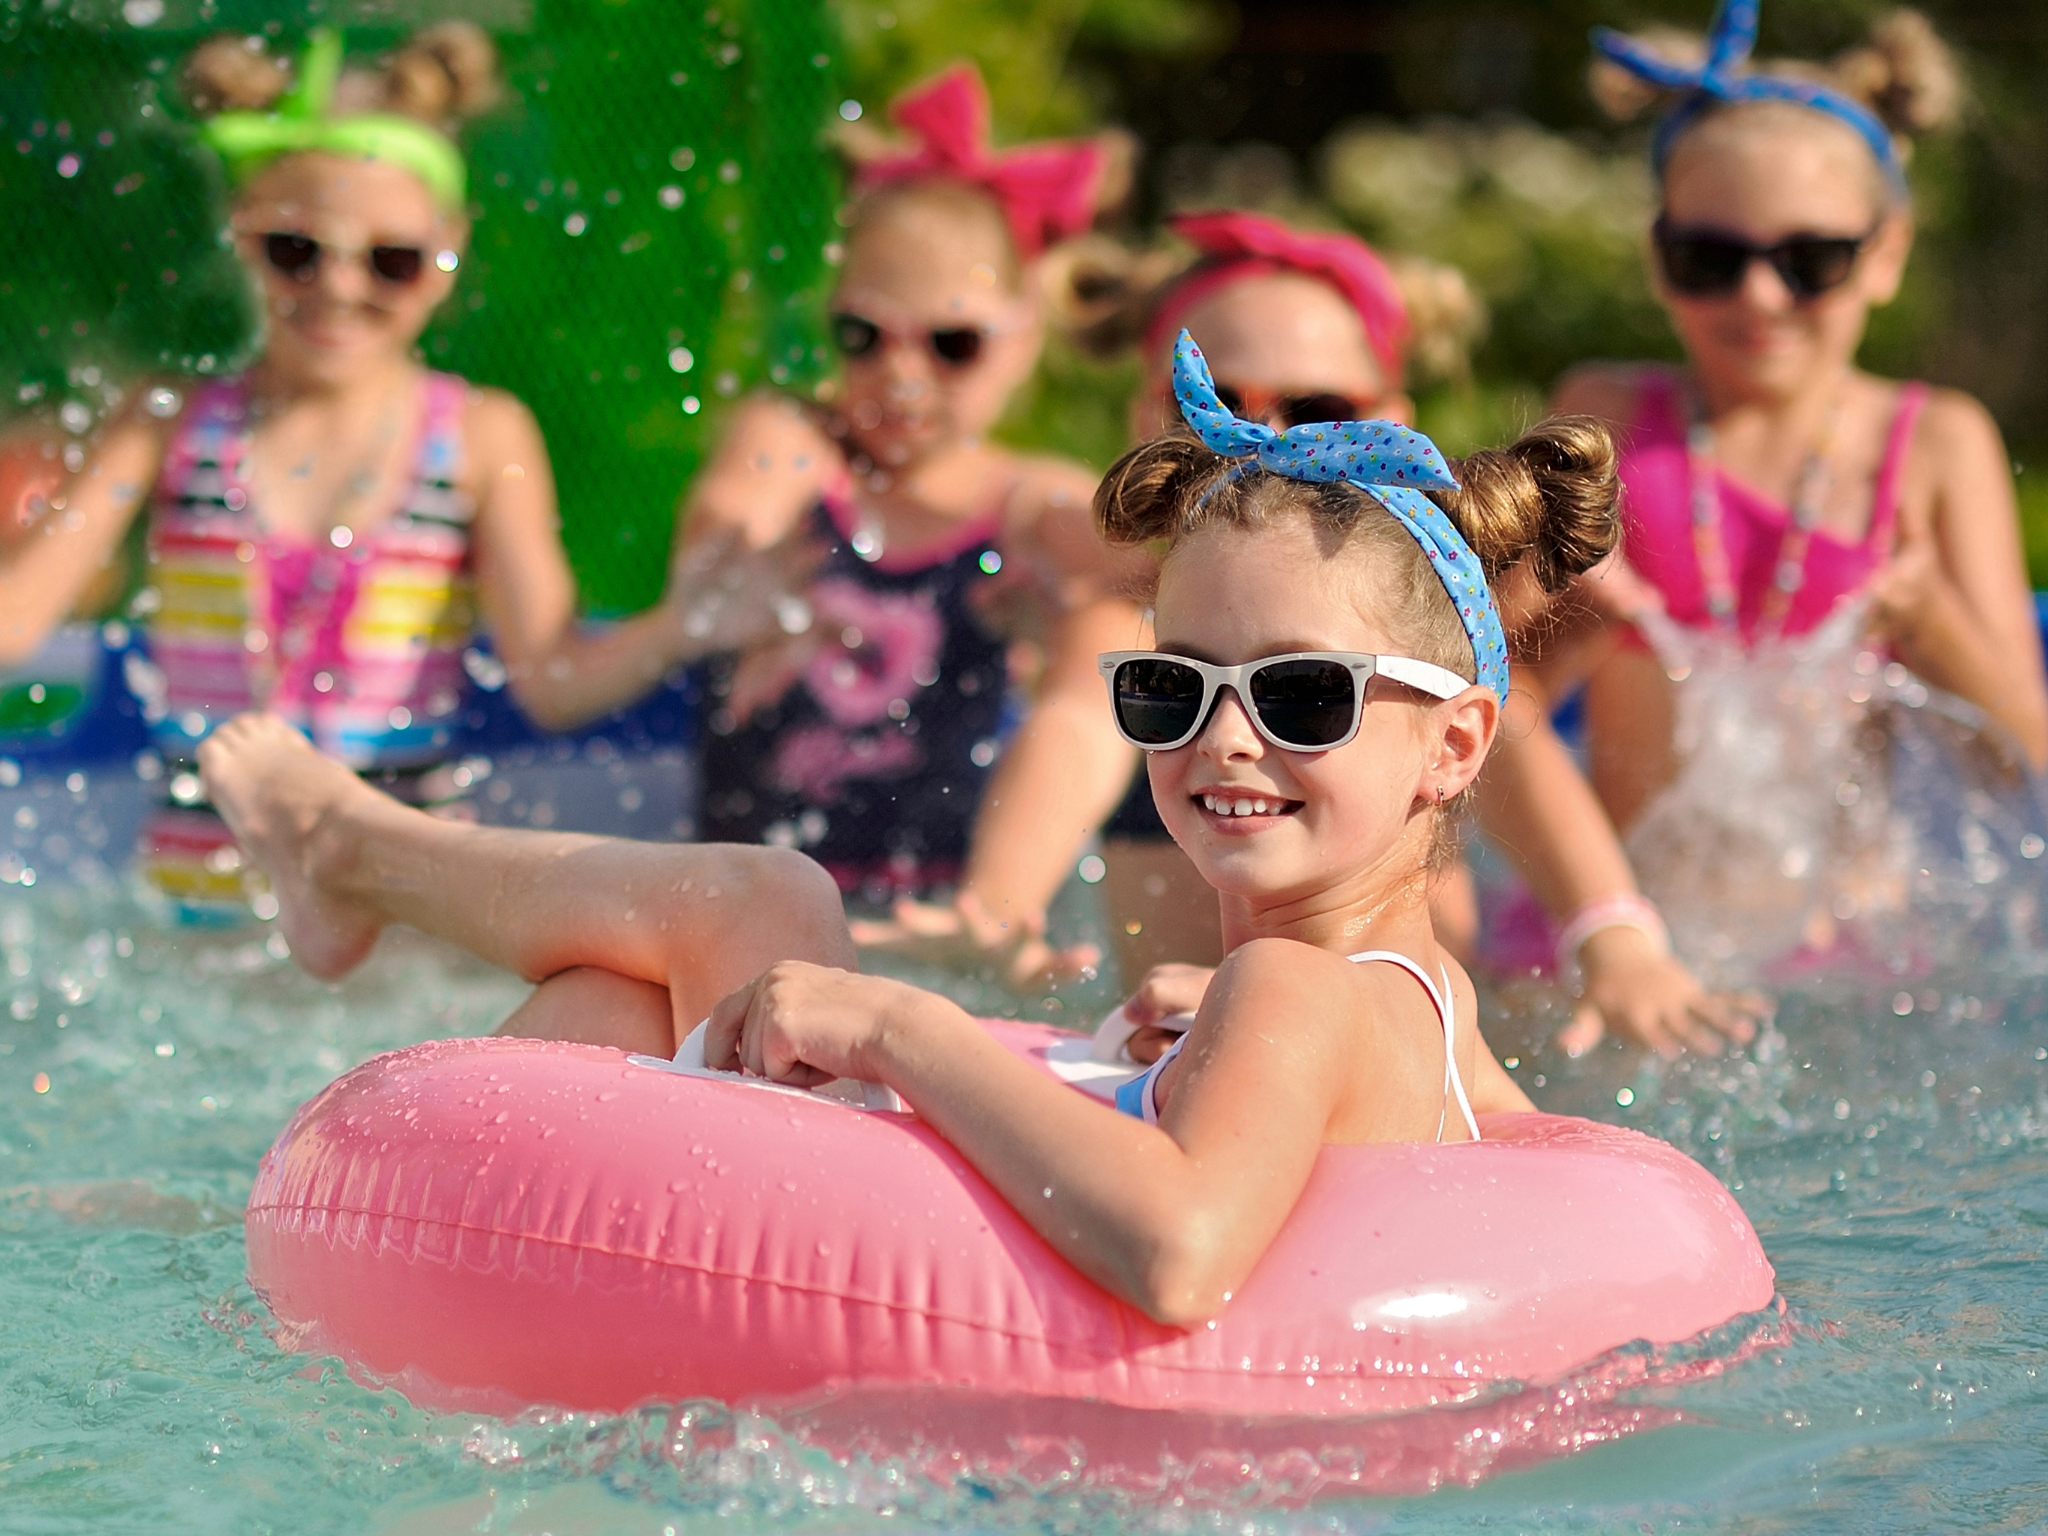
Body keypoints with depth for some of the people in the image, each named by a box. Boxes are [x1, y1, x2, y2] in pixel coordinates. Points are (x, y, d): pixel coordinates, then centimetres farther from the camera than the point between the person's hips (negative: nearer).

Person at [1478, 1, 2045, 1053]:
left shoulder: (1936, 444, 5)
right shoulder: (1608, 420, 5)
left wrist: (1937, 631, -22)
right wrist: (1610, 938, -21)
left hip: (1852, 939, 0)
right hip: (1635, 926, 0)